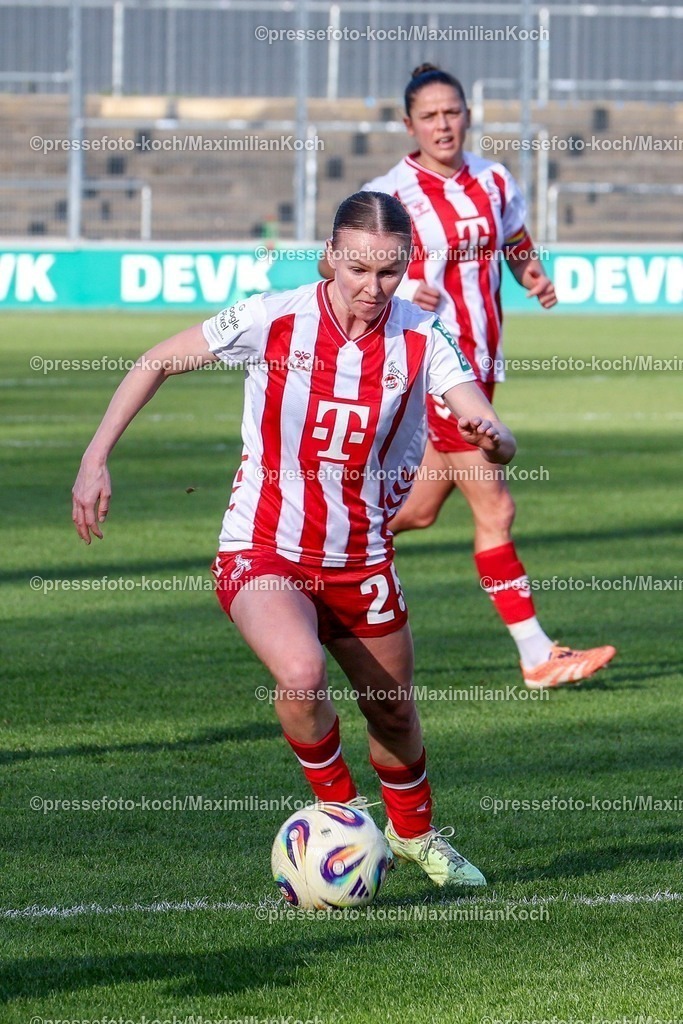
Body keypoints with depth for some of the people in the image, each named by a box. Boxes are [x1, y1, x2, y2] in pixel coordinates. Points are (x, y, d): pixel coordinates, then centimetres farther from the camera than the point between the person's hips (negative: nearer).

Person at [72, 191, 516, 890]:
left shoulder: (420, 340, -11)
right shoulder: (273, 321, -16)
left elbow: (500, 443, -18)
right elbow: (158, 362, -4)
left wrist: (490, 437, -43)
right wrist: (95, 459, -9)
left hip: (360, 557, 3)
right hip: (264, 550, -3)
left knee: (393, 708, 17)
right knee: (301, 676, -30)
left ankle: (414, 834, 48)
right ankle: (341, 812, -2)